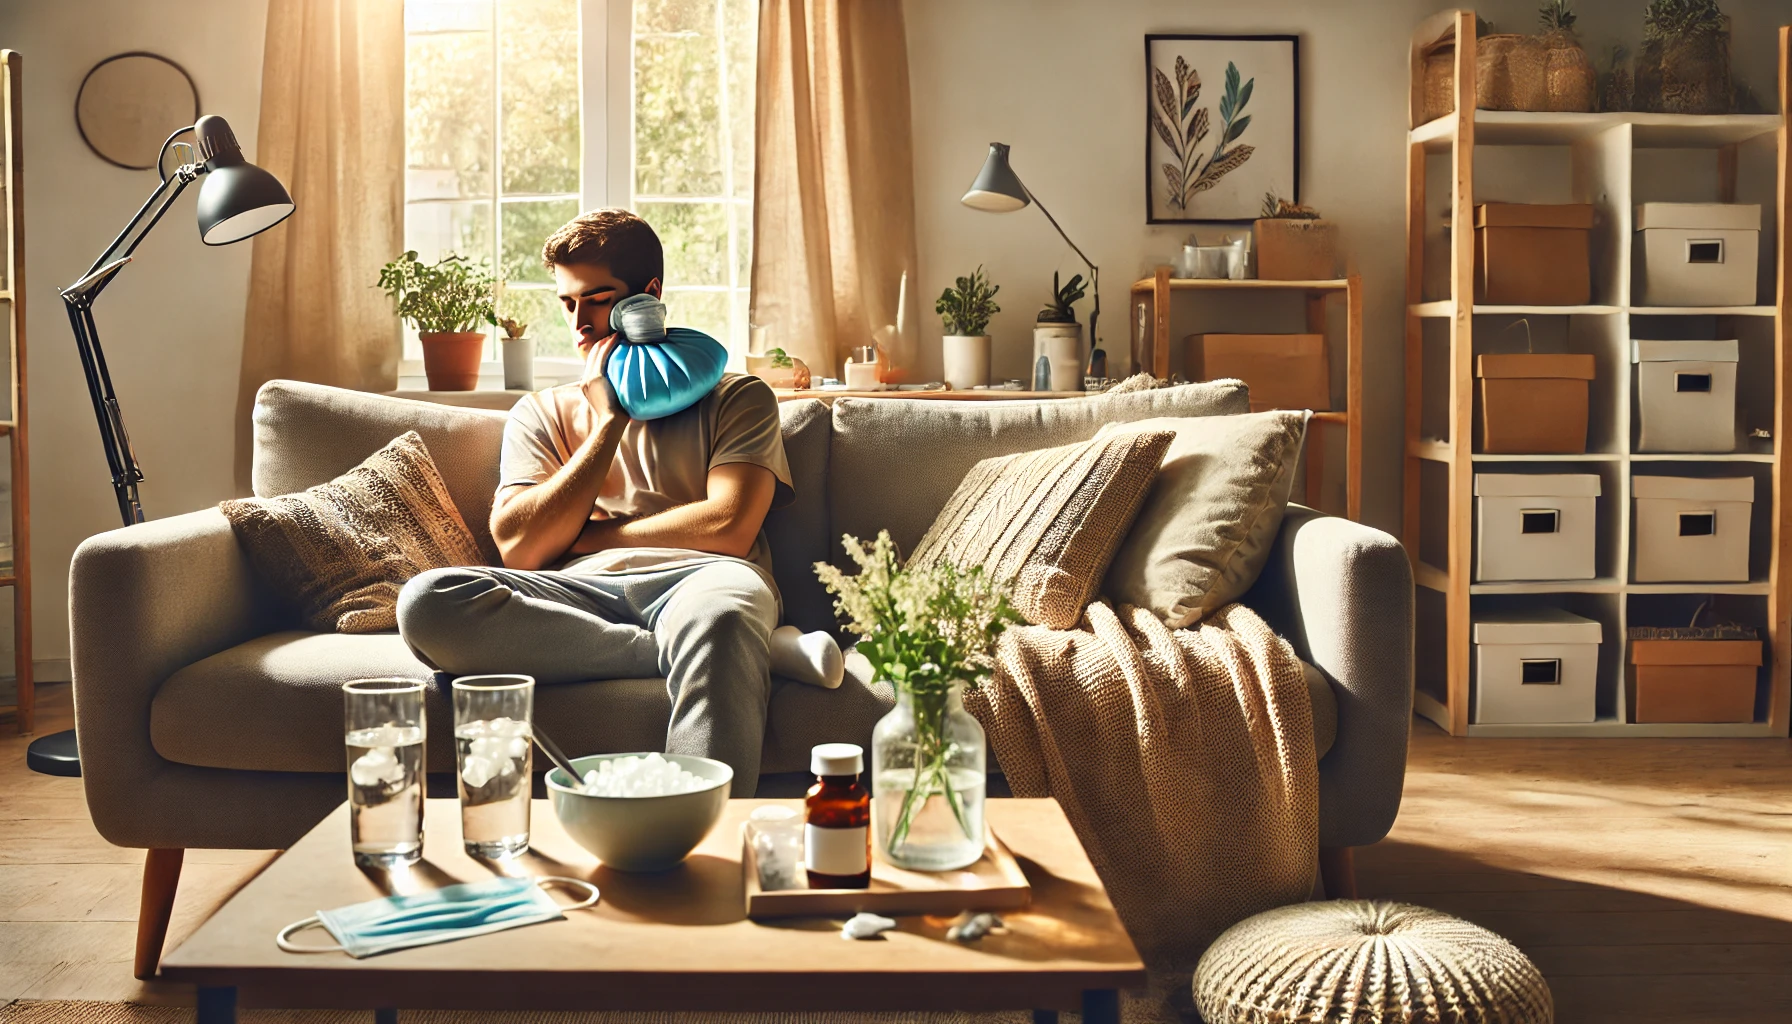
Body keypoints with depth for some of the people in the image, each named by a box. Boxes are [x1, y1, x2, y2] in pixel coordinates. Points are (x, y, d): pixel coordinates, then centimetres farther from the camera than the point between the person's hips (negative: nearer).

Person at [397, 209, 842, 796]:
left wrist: (590, 534, 6)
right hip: (579, 593, 3)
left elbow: (729, 528, 1)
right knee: (426, 603, -31)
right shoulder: (542, 414, 26)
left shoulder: (736, 397, 19)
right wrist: (608, 422, 8)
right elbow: (520, 550, 8)